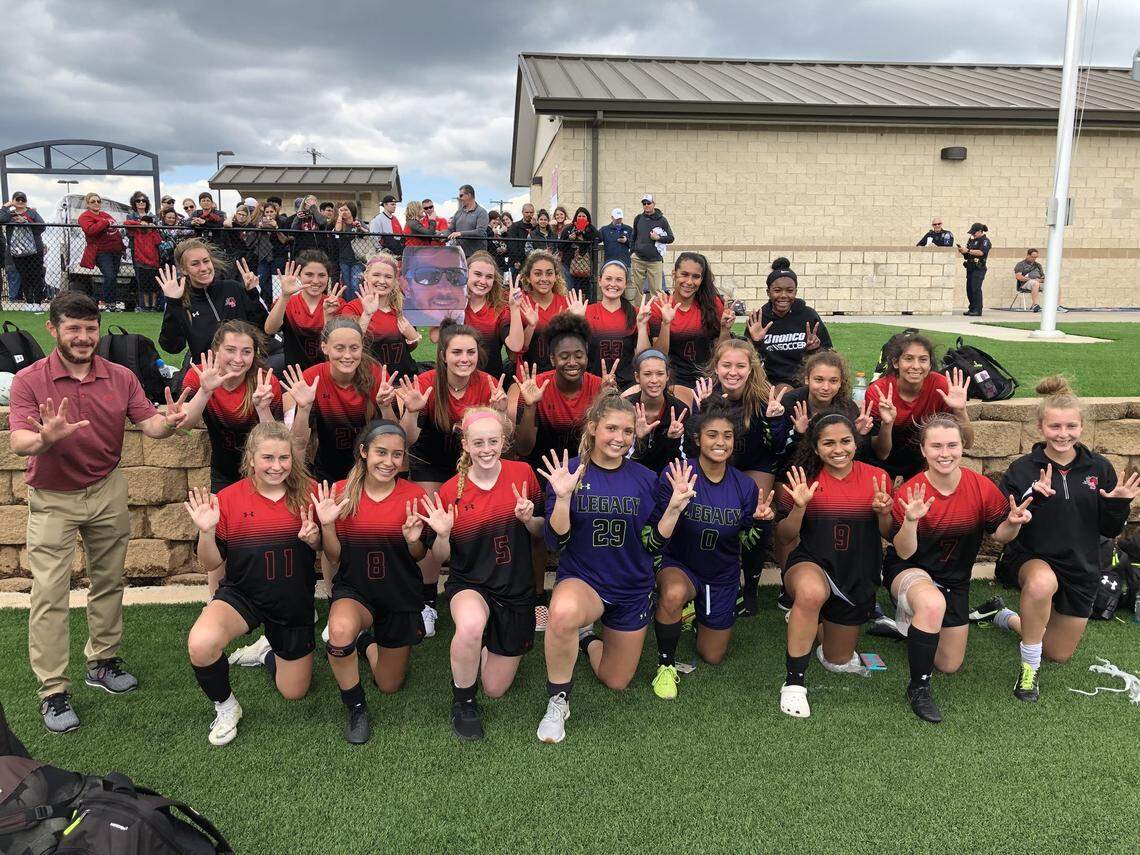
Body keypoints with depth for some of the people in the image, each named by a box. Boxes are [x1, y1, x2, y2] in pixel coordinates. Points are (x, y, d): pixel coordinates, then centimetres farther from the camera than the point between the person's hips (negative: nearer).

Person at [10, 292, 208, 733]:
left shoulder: (121, 378, -3)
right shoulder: (29, 380, -13)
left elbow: (150, 425, -9)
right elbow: (18, 442, -23)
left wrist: (170, 420, -32)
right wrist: (46, 439, -46)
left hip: (108, 492, 4)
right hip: (52, 499, -3)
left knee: (108, 581, 13)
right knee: (49, 593, -3)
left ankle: (102, 662, 30)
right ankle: (53, 691, 6)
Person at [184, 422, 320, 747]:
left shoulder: (306, 494, -8)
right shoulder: (228, 499, -12)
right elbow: (211, 564, -5)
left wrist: (313, 538, -20)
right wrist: (206, 531, -25)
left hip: (295, 604, 2)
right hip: (242, 595, -1)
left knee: (294, 692, 12)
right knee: (201, 644, -34)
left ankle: (268, 651, 47)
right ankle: (225, 707, -1)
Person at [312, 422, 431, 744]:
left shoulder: (415, 496, -13)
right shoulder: (341, 493, -11)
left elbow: (420, 556, 0)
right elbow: (334, 558, -4)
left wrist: (413, 540, -23)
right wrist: (327, 524, -22)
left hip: (400, 596, 1)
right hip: (354, 590, -1)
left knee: (390, 686, 12)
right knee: (340, 631, -37)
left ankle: (366, 642, 46)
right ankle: (356, 709, -9)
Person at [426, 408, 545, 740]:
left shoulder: (522, 473, -9)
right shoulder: (450, 491, -12)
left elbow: (543, 532, 3)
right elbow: (441, 557, -3)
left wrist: (529, 519, -19)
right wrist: (443, 534, -24)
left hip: (516, 589, 2)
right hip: (469, 584, -2)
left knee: (496, 689, 8)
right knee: (471, 625, -40)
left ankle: (485, 646, 42)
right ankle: (462, 700, -10)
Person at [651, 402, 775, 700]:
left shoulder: (745, 485, -11)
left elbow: (749, 542, -3)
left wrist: (759, 520, -24)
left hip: (722, 576, 4)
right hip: (680, 565, -4)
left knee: (713, 658, 16)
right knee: (673, 594, -41)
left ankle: (697, 616, 49)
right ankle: (666, 664, -13)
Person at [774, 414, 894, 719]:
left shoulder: (876, 477, -4)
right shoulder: (805, 478, -8)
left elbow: (891, 535, 6)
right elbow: (784, 537, -3)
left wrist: (883, 512, -16)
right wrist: (799, 506, -22)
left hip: (857, 575, 3)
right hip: (811, 564, -3)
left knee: (839, 661, 17)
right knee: (811, 592, -42)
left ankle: (809, 620, 50)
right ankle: (794, 682, -26)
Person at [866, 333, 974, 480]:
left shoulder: (939, 385, -18)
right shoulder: (877, 391, -21)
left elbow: (967, 444, -14)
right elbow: (881, 454, -17)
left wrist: (960, 411, -32)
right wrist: (887, 423, -36)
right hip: (890, 459, -1)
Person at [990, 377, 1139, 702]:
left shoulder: (1099, 468, -4)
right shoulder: (1021, 470, -11)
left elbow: (1110, 530, 2)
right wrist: (1032, 498, -31)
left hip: (1081, 567, 4)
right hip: (1033, 559, -4)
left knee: (1060, 654, 14)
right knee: (1042, 583, -42)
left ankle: (1011, 619, 44)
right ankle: (1029, 666, -19)